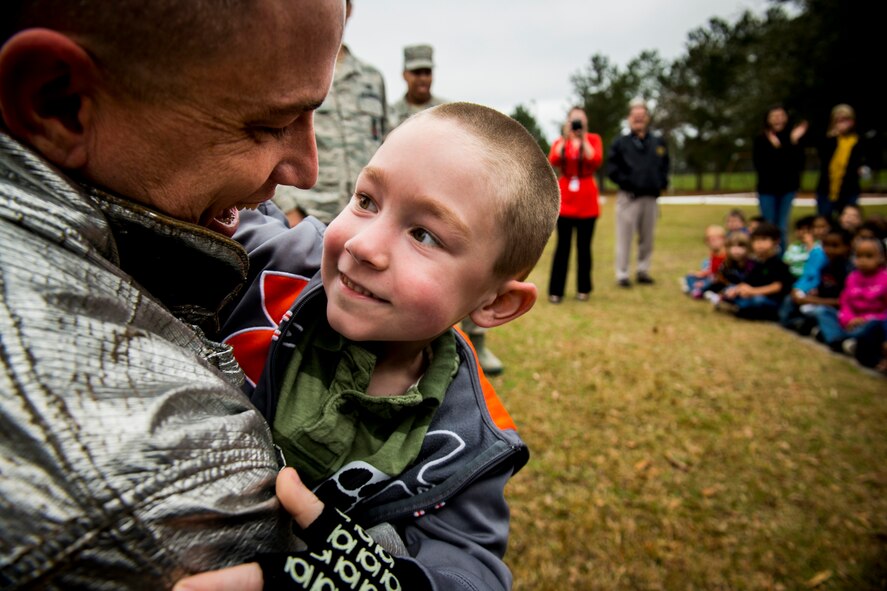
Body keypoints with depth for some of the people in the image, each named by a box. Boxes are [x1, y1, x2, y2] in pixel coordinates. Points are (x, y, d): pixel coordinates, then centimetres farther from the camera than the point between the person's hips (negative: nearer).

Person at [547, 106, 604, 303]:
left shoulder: (593, 139, 6)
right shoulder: (560, 141, 9)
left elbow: (596, 161, -14)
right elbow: (553, 162, -11)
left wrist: (583, 139, -11)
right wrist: (565, 138, -11)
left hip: (586, 201, 0)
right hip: (565, 200, 0)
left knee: (584, 246, 4)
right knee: (562, 246, -2)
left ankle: (583, 289, 15)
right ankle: (555, 291, 2)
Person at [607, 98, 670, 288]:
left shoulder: (658, 142, 12)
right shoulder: (621, 143, 0)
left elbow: (665, 166, 18)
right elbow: (612, 169, -3)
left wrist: (662, 183, 4)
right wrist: (626, 182, -12)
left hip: (651, 198, 4)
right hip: (629, 197, -4)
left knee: (647, 238, 10)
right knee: (624, 238, -2)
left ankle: (643, 271, 22)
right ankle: (622, 274, 6)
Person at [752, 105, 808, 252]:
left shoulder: (793, 138, -1)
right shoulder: (760, 139, -3)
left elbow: (799, 164, -8)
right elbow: (759, 164, -13)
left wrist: (795, 143, -17)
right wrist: (774, 148, -20)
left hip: (788, 187, 1)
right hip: (767, 188, -1)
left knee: (783, 228, 5)